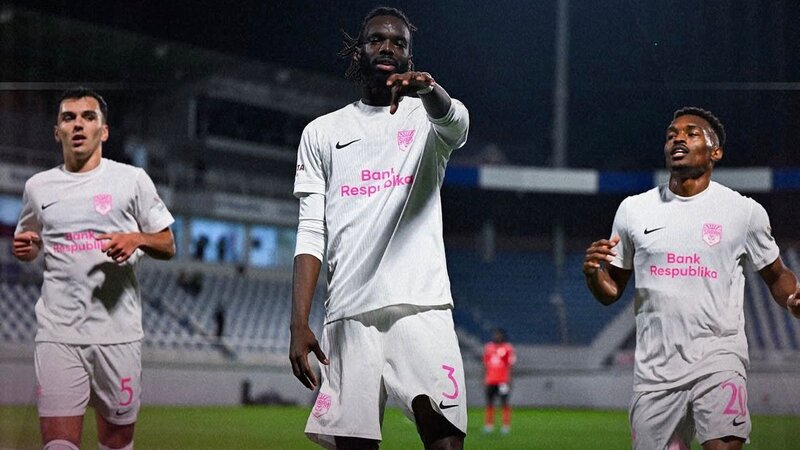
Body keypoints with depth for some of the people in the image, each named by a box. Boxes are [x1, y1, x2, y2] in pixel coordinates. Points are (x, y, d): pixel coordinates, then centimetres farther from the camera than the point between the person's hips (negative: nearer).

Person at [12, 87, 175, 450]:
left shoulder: (132, 179, 5)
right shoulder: (38, 186, 12)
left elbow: (167, 245, 9)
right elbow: (28, 247, 26)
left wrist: (136, 239, -13)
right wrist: (24, 246, 2)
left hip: (118, 334, -1)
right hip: (57, 334, 1)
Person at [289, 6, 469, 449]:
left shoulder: (426, 117, 13)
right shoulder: (322, 132, 17)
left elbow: (454, 120, -14)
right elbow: (311, 234, 11)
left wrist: (428, 89, -39)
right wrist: (299, 324, -1)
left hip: (422, 305, -2)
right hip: (348, 313, 2)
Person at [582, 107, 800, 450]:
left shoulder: (745, 211, 4)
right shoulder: (634, 210, 9)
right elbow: (611, 292, 15)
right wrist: (593, 271, -8)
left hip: (719, 357, -3)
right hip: (654, 367, 3)